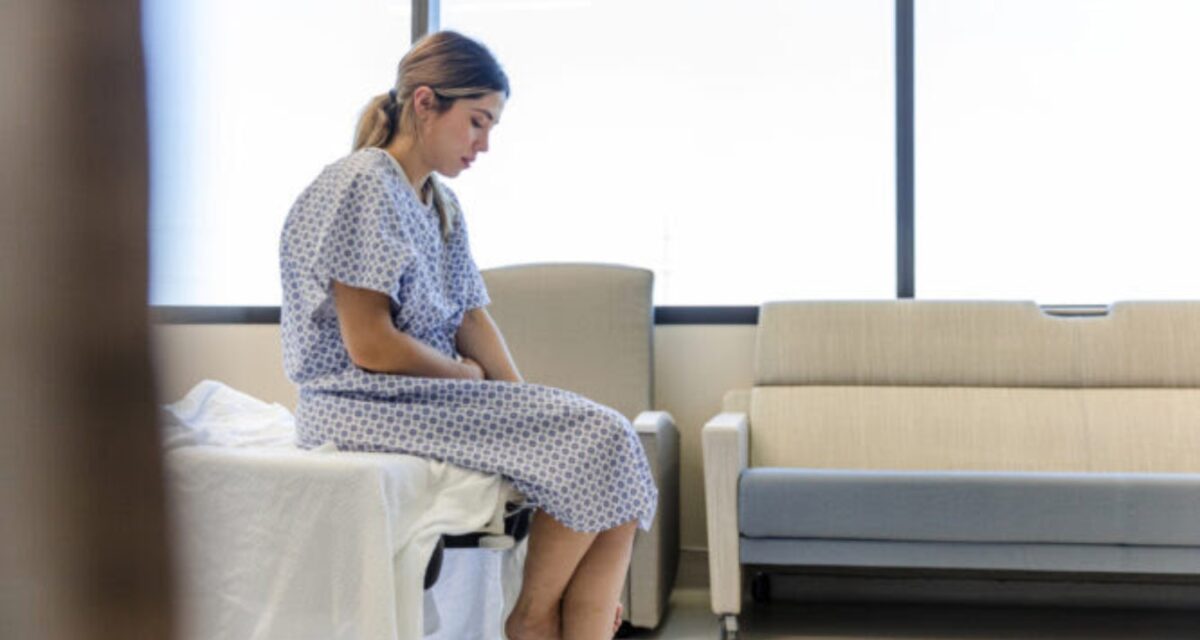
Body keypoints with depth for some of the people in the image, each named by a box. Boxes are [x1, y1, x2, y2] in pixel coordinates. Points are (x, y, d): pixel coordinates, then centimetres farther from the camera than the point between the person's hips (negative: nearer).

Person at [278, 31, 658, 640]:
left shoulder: (442, 203, 16)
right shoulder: (362, 187, -13)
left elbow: (472, 317, 12)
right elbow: (369, 344, -19)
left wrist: (524, 404, -3)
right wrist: (468, 374, -4)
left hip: (436, 395, 9)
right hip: (367, 405, -9)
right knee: (597, 440, -19)